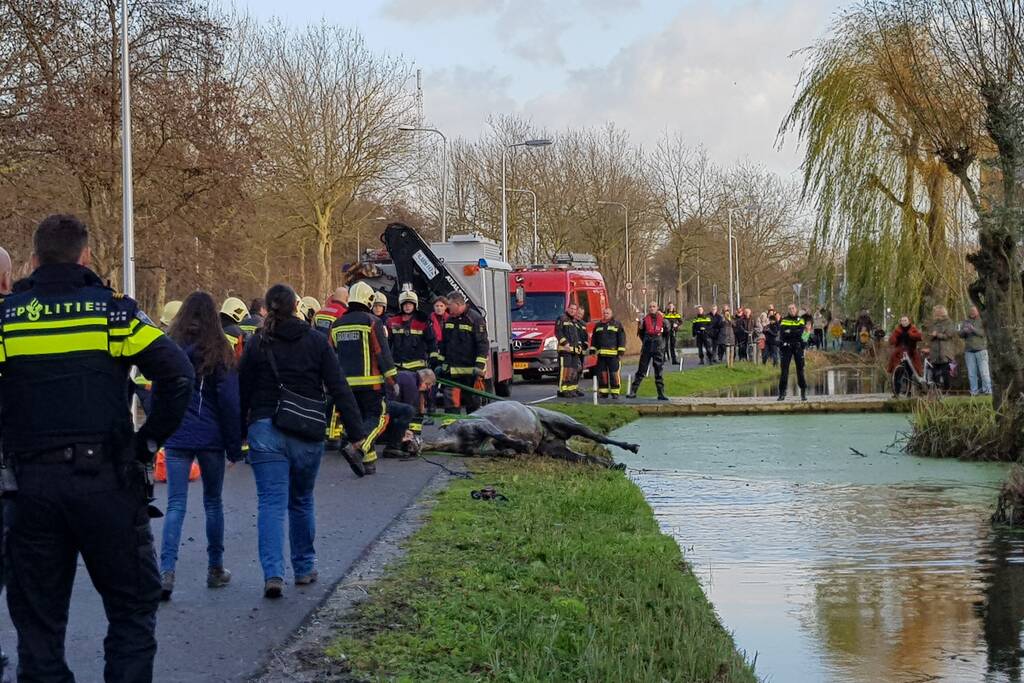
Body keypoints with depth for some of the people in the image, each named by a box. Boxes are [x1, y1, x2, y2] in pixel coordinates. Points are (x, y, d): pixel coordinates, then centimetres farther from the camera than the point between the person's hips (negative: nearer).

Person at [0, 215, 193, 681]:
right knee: (132, 608, 11)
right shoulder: (112, 309, -1)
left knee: (37, 617, 12)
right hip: (107, 480, -1)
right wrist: (150, 441, 0)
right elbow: (177, 374, -10)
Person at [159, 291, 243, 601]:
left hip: (176, 438, 1)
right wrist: (235, 445, 1)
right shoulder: (220, 350, -5)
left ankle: (167, 570, -17)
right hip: (211, 438, -1)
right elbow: (230, 401, -4)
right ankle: (216, 569, 22)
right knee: (213, 502, 14)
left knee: (175, 505, -1)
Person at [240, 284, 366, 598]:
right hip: (307, 435, 1)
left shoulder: (257, 345, 1)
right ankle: (304, 568, 26)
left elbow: (242, 393, 3)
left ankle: (273, 573, -17)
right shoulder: (316, 341, 1)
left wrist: (237, 435, 11)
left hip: (265, 432, -1)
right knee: (302, 501, 17)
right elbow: (339, 389, -2)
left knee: (271, 503, -3)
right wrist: (355, 432, -1)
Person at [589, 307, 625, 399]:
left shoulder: (617, 324, 4)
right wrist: (592, 349, 14)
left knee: (614, 373, -6)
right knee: (602, 373, 4)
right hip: (601, 354, 4)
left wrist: (621, 351, -7)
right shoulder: (598, 325, 17)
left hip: (613, 354, -4)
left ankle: (615, 392, -2)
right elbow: (594, 338, 22)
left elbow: (622, 338, 0)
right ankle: (603, 392, 10)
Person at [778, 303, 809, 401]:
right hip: (786, 347, 0)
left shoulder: (801, 320, 8)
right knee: (784, 369, -3)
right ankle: (782, 392, -1)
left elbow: (800, 332, -9)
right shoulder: (784, 321, 9)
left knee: (800, 369, 1)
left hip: (798, 347, 0)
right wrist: (795, 333, -14)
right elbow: (781, 333, -6)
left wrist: (789, 332, -13)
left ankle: (803, 393, 6)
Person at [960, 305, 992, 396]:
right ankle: (974, 391, 5)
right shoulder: (965, 322, 14)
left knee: (984, 371, -7)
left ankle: (988, 390, -5)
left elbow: (983, 333, -11)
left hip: (981, 349, -4)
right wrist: (964, 331, -16)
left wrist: (973, 329, -26)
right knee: (971, 372, 2)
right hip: (969, 350, 4)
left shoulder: (982, 321, 3)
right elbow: (961, 334, 7)